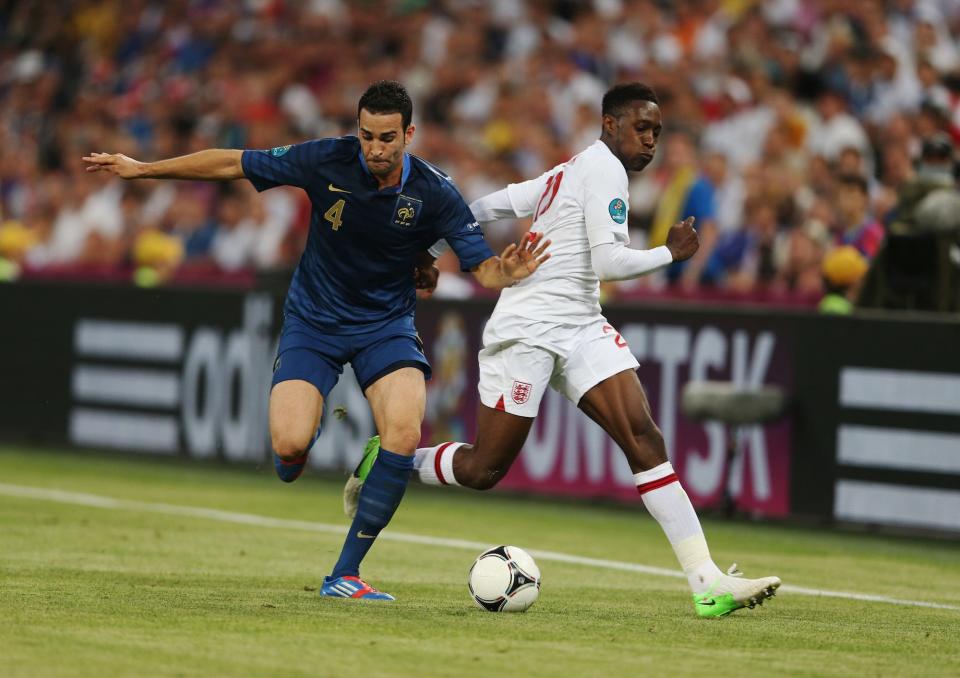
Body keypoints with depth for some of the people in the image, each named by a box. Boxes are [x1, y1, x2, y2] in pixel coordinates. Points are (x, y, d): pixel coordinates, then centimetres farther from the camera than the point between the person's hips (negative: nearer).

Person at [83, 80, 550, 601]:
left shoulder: (434, 193, -16)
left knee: (404, 433, -26)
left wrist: (507, 272, -39)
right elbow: (233, 165, -7)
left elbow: (481, 266, -14)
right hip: (314, 319, 0)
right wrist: (143, 169, -3)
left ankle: (345, 575, -14)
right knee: (289, 446, -22)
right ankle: (304, 441, 22)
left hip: (386, 324, 0)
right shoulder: (328, 160, -16)